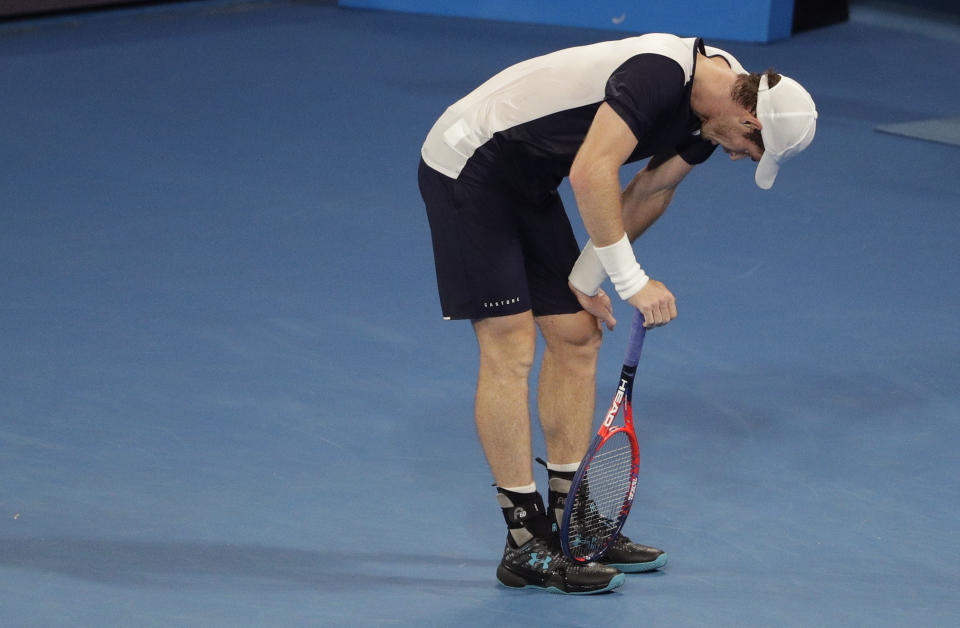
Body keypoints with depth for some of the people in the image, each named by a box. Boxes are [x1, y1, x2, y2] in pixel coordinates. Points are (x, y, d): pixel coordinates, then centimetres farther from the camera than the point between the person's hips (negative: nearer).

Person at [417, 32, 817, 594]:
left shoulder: (714, 108, 0)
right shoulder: (661, 71, -30)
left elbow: (648, 193, 11)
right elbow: (591, 175, -36)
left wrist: (586, 278, 7)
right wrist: (631, 281, -30)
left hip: (529, 183, 10)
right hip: (468, 167, -10)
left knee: (577, 337, 9)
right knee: (511, 349, -10)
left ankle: (568, 523, 17)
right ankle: (526, 548, -5)